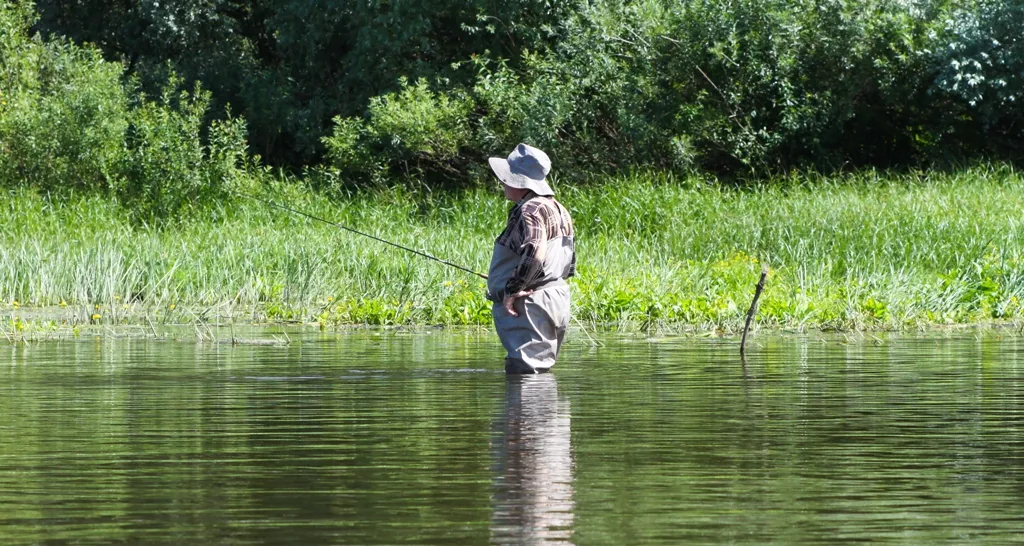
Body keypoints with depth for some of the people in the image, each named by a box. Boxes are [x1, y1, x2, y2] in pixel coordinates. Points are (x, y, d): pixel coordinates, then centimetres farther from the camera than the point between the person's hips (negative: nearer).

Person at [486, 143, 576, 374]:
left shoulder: (531, 210, -14)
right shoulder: (554, 208, 19)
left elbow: (534, 254, -29)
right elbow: (569, 265, 23)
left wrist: (512, 290, -21)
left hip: (531, 305, -11)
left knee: (522, 373, -13)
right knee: (540, 371, 15)